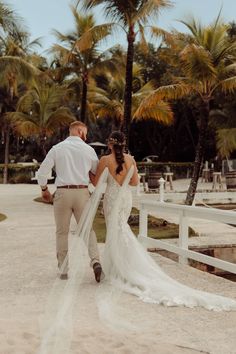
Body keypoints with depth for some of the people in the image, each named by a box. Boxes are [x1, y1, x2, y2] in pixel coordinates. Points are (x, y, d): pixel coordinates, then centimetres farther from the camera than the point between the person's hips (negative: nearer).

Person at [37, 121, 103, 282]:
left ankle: (63, 270, 15)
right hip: (83, 192, 0)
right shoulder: (88, 149, 3)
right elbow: (98, 173, 10)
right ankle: (95, 261, -11)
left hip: (62, 193, 0)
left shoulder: (57, 148, 2)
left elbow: (42, 172, -1)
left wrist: (44, 190, 14)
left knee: (62, 232, 12)